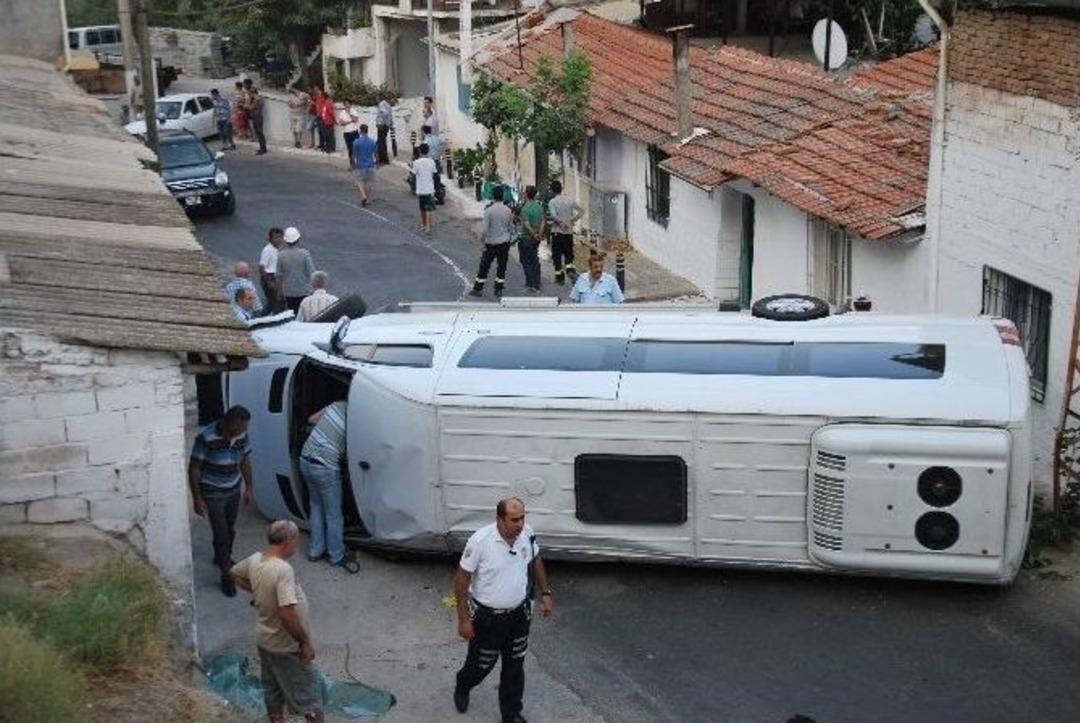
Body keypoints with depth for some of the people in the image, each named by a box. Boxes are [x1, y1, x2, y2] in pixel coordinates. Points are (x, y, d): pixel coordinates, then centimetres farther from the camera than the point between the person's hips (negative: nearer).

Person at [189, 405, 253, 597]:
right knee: (221, 534, -5)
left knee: (230, 530, 20)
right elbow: (193, 468, -18)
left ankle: (222, 558, 45)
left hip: (234, 491, 6)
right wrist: (197, 498, -17)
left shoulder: (241, 435, -8)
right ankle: (226, 575, 6)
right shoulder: (206, 437, -25)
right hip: (212, 494, -6)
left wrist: (248, 487, 11)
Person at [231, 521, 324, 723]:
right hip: (287, 647, -8)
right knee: (309, 693, 7)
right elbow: (287, 614, -35)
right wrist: (305, 642, -23)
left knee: (273, 690, 23)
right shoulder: (283, 570, -31)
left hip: (264, 640, 8)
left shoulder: (255, 560, -6)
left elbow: (235, 573, 17)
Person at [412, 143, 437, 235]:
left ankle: (422, 225, 25)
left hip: (420, 189, 1)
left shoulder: (416, 162, -9)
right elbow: (433, 175, 1)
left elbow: (414, 174, -3)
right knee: (428, 209, -1)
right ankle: (428, 227, -8)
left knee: (422, 209, 16)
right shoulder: (431, 162, -6)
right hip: (429, 189, 0)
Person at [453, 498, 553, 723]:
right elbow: (462, 579, -17)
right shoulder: (480, 541, -27)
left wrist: (545, 593, 8)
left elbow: (536, 561, 9)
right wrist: (463, 619, -15)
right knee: (481, 664, 17)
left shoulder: (527, 533, -12)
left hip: (519, 614, 4)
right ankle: (462, 688, 50)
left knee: (514, 668, 14)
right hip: (487, 617, -4)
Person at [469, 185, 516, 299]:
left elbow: (485, 229, -14)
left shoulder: (489, 211, -14)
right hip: (505, 242, 3)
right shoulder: (508, 210, -2)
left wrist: (484, 243, -5)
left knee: (484, 266, 7)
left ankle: (478, 289, 14)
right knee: (501, 266, 10)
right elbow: (511, 227, 7)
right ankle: (498, 290, 12)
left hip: (491, 243, -3)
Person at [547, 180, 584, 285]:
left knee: (557, 255, 6)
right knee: (569, 253, 15)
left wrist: (561, 223, -13)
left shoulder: (552, 202, -10)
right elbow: (582, 210, 10)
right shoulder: (570, 200, 4)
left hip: (557, 232, -4)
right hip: (569, 231, 4)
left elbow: (554, 216, -25)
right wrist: (573, 220, 8)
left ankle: (559, 277, 9)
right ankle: (570, 269, -9)